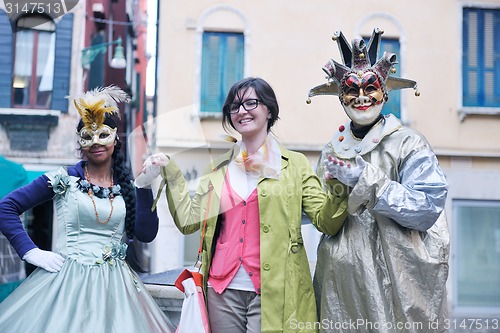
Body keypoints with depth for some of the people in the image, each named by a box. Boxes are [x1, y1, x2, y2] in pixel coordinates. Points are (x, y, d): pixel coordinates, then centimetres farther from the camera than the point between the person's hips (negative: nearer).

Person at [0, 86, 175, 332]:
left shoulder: (128, 185, 8)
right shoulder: (63, 179, 0)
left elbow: (146, 234, -2)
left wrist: (145, 187, -8)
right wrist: (30, 251, -8)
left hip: (114, 284, 2)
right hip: (65, 279, -2)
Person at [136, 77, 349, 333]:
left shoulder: (294, 164, 1)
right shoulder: (219, 168, 11)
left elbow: (326, 222, -4)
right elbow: (188, 220, 8)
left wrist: (338, 187, -21)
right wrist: (170, 173, 4)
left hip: (273, 292, -3)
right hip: (223, 289, 3)